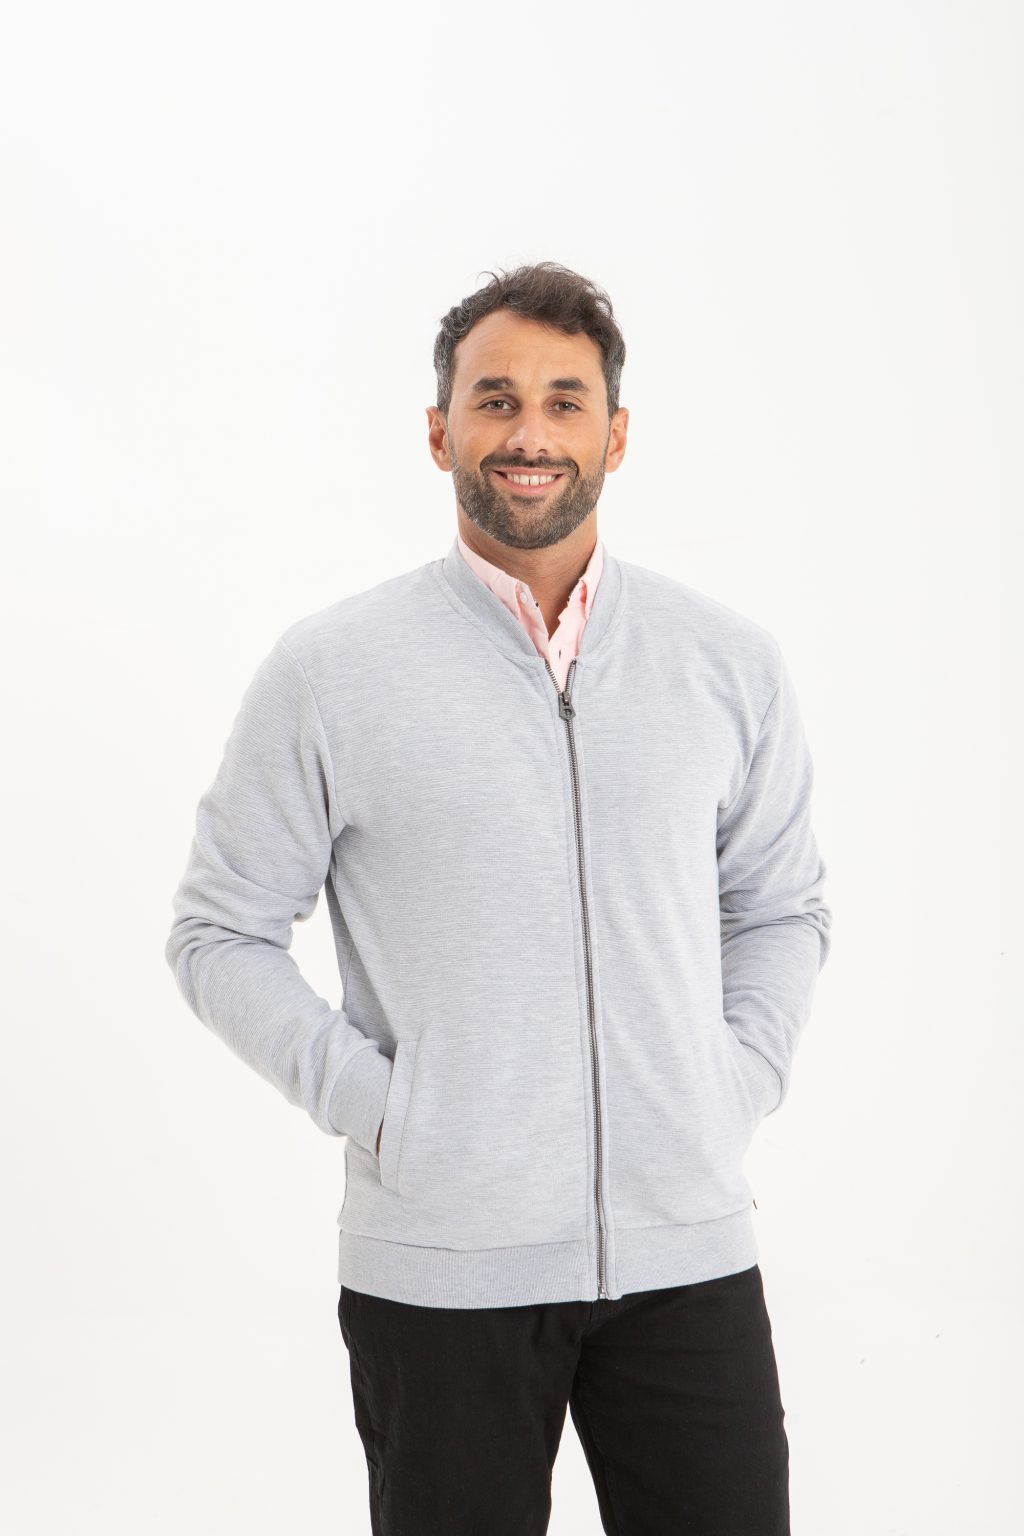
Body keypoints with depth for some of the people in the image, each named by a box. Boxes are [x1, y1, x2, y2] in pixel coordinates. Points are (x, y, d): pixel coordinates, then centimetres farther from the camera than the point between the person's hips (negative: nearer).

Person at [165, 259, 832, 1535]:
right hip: (439, 1263, -2)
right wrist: (370, 1104, -8)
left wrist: (741, 1081, 2)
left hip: (687, 1246, 2)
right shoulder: (328, 671, -3)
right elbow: (219, 932, 1)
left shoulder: (731, 664, 4)